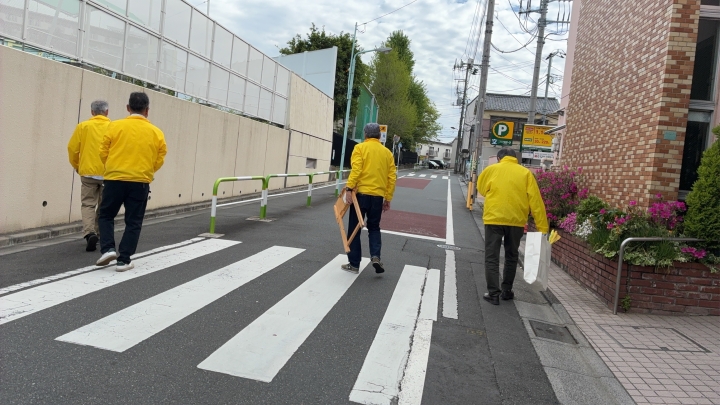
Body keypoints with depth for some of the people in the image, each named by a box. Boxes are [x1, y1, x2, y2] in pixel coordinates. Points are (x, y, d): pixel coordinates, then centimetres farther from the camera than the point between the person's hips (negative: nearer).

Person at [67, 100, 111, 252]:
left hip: (88, 172, 0)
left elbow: (72, 148, 0)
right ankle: (100, 235, 23)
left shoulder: (83, 126, 1)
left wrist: (76, 166, 16)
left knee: (88, 204, 5)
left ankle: (90, 233, -15)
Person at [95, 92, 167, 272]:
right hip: (140, 183, 0)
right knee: (133, 222, 9)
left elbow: (103, 153, 2)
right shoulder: (156, 132, 1)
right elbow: (159, 159, 4)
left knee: (106, 215, 18)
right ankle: (124, 260, 9)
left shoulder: (115, 126, -2)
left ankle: (108, 249, 3)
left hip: (115, 179, 0)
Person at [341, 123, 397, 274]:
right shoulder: (387, 152, 11)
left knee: (354, 228, 7)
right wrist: (388, 198, 13)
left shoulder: (360, 148, -1)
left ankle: (354, 264, 11)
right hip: (378, 196, 4)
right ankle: (376, 256, -1)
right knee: (374, 227, 19)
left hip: (361, 193, -4)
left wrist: (349, 188, -17)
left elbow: (356, 169, -16)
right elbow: (392, 177, 8)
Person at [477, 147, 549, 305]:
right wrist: (543, 227, -1)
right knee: (511, 256, 17)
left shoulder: (491, 169, 2)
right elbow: (536, 201, -1)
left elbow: (481, 189, 16)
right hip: (516, 221, 2)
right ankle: (506, 291, 25)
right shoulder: (525, 173, 4)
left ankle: (493, 293, 2)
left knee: (492, 257, 5)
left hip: (494, 219, -2)